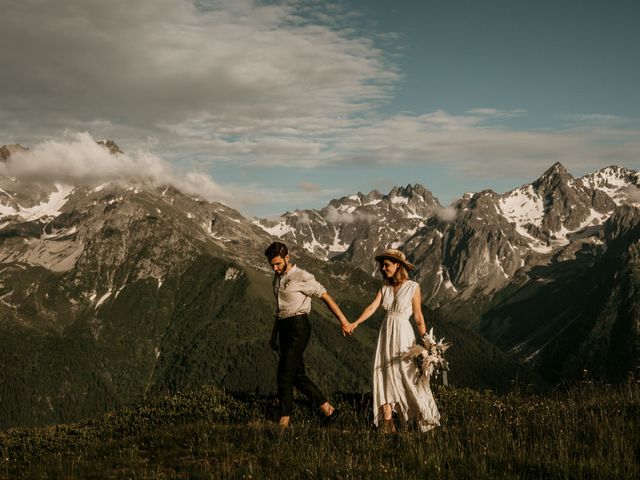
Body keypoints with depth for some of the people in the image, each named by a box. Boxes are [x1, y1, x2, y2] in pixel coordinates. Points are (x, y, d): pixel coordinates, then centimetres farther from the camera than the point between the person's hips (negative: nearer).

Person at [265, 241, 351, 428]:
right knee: (298, 376, 7)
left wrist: (343, 321, -8)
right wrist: (273, 335, 23)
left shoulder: (303, 277, -10)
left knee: (285, 374, -9)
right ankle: (328, 410, 17)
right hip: (284, 328, 8)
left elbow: (326, 297, -7)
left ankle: (284, 420, -1)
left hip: (299, 328, -8)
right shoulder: (277, 278, 15)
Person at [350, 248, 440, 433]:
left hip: (403, 335, -5)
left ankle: (427, 418, 10)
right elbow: (372, 308, -5)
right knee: (385, 375, 1)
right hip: (386, 334, 5)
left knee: (409, 375, -5)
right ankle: (387, 422, 3)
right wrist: (356, 323, -21)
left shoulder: (413, 287, -4)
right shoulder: (385, 289, 9)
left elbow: (419, 317, -1)